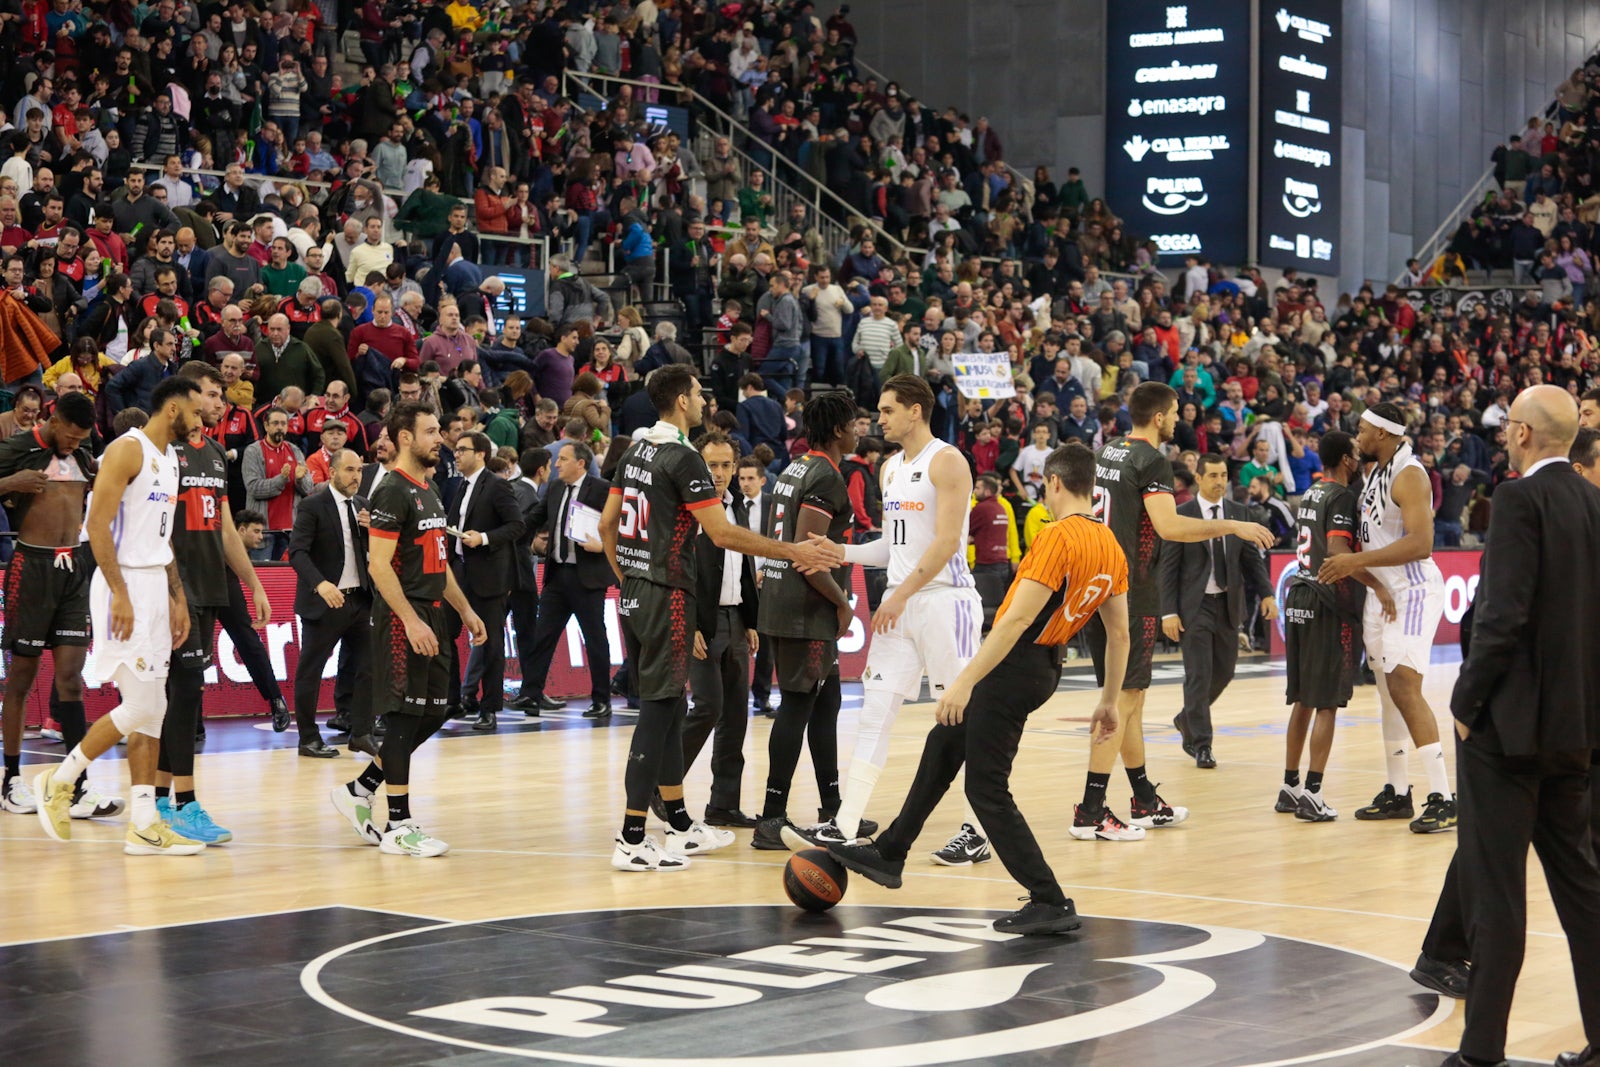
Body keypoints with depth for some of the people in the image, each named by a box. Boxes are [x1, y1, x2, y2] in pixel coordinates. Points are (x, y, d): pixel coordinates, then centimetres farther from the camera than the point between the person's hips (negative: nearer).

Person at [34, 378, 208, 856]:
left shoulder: (169, 458, 16)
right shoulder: (127, 450, -12)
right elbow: (98, 523, -18)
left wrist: (177, 598, 16)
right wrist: (120, 593, -23)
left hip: (156, 586, 9)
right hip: (124, 586, -9)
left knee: (153, 710, 6)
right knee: (140, 706, -11)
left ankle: (144, 825, 7)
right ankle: (59, 781, 6)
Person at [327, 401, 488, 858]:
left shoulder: (427, 491, 16)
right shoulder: (392, 492, -13)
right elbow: (378, 566, -20)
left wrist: (465, 609, 19)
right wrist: (411, 621, -25)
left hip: (430, 614, 9)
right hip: (403, 618, -9)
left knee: (433, 713, 11)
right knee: (406, 713, -6)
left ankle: (359, 791, 20)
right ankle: (398, 827, 0)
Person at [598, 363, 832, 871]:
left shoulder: (635, 453, 11)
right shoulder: (684, 458, -15)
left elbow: (606, 525, 16)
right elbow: (722, 533, -18)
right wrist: (791, 552, -12)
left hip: (634, 592, 9)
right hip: (665, 595, -9)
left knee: (668, 706, 16)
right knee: (658, 710, -6)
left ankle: (681, 826, 25)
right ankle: (632, 841, -6)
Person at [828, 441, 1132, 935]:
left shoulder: (1057, 537, -20)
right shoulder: (1112, 547, 6)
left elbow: (1017, 620, -25)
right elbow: (1119, 633, 10)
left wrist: (965, 681, -24)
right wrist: (1109, 701, 19)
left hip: (1014, 666, -10)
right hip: (1046, 667, 10)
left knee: (987, 788, -3)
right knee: (943, 744, 24)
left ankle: (1051, 904, -5)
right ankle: (889, 853, 36)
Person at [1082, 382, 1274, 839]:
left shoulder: (1105, 452, 13)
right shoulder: (1152, 460, -12)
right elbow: (1169, 526, -23)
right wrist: (1232, 526, -15)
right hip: (1130, 591, -9)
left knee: (1130, 695, 17)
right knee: (1123, 695, -7)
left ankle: (1145, 801, 25)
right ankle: (1091, 811, -11)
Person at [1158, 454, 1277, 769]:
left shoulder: (1237, 513, 6)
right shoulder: (1181, 515, -6)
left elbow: (1252, 557, 8)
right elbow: (1168, 566, -7)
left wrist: (1266, 593, -6)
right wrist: (1168, 612, -13)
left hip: (1229, 604, 5)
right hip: (1195, 605, -5)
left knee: (1224, 671, 12)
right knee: (1199, 674, -6)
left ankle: (1187, 720, 36)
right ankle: (1201, 745, 1)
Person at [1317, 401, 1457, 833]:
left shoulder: (1409, 475, -16)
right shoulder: (1374, 474, 14)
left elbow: (1421, 543, -26)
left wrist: (1358, 560, -27)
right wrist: (1349, 565, 12)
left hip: (1413, 591, -10)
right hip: (1380, 592, 10)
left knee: (1404, 685, -19)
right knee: (1388, 691, 12)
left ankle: (1443, 798, -19)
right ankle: (1397, 794, 20)